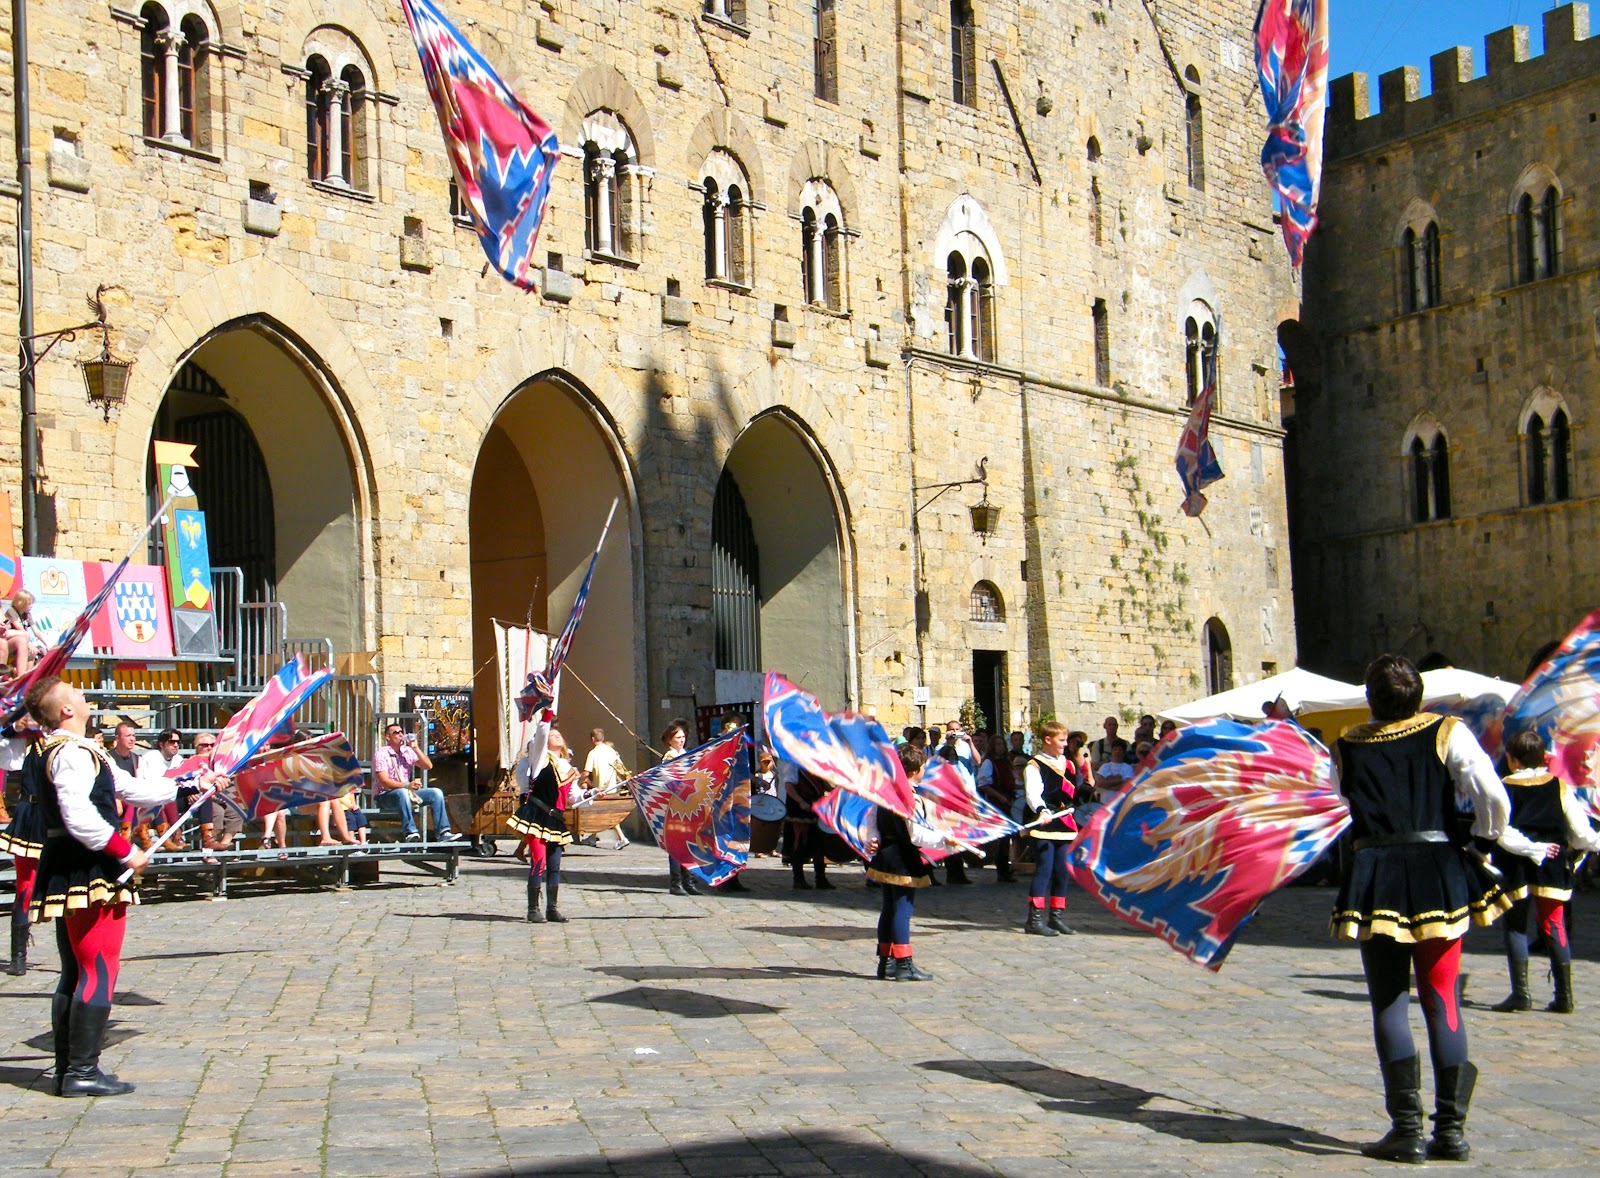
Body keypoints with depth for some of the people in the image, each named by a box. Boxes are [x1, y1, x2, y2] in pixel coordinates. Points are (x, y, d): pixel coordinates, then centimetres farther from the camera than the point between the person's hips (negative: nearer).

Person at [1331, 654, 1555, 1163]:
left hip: (1375, 881, 0)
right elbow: (1493, 798, -11)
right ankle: (1451, 1127, 7)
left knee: (1389, 1003, 5)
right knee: (1442, 1000, 8)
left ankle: (1407, 1127, -1)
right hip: (1440, 875, 1)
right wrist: (1518, 844, 8)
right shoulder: (1447, 734, -1)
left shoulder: (1347, 748, 4)